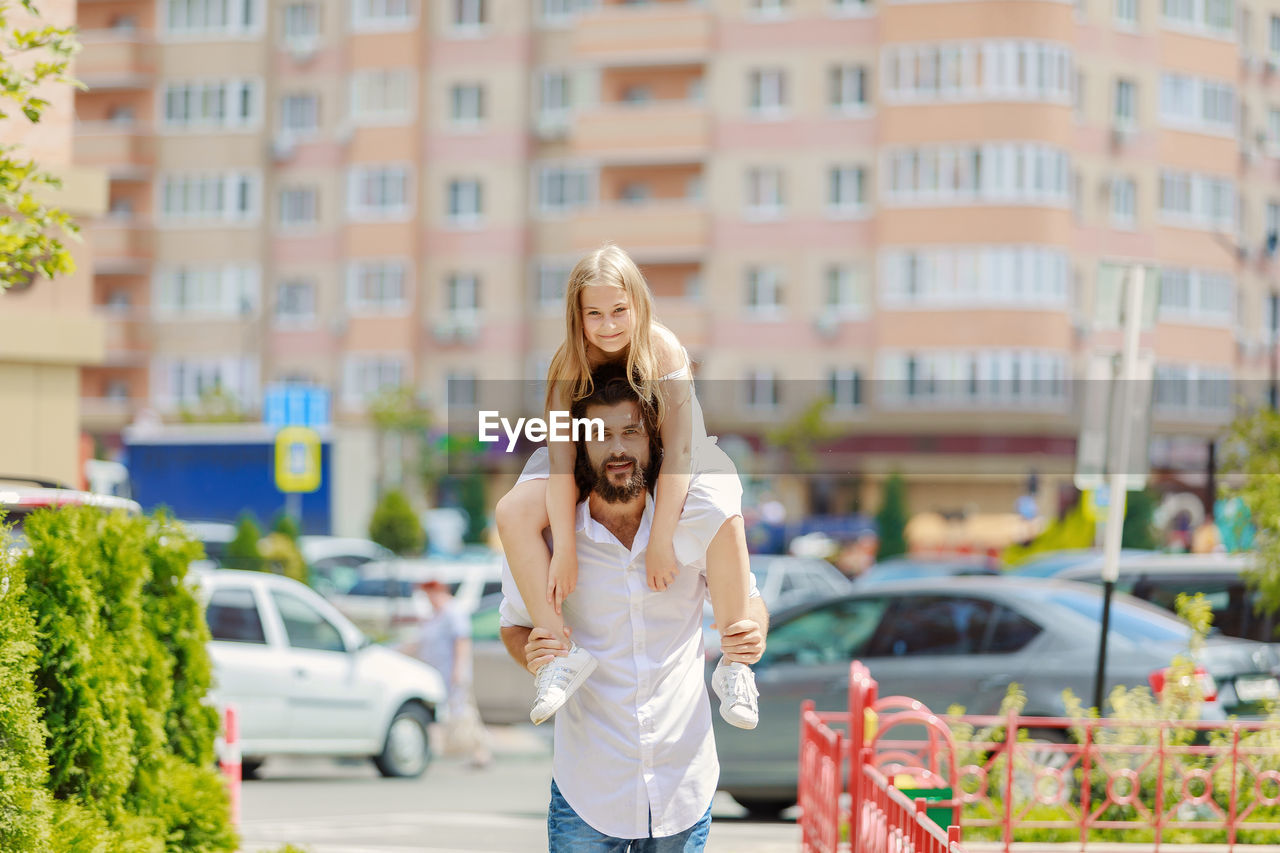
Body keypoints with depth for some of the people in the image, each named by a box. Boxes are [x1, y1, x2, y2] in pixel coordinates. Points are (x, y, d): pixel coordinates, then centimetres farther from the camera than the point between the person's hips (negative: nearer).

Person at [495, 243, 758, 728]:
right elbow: (562, 455, -26)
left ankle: (734, 665, -20)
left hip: (667, 463, -2)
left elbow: (678, 448, -28)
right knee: (512, 514, -22)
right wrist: (563, 551, -32)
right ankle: (561, 652, -18)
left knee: (723, 519, -33)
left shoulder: (664, 351, -27)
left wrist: (661, 541, -32)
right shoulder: (570, 364, -21)